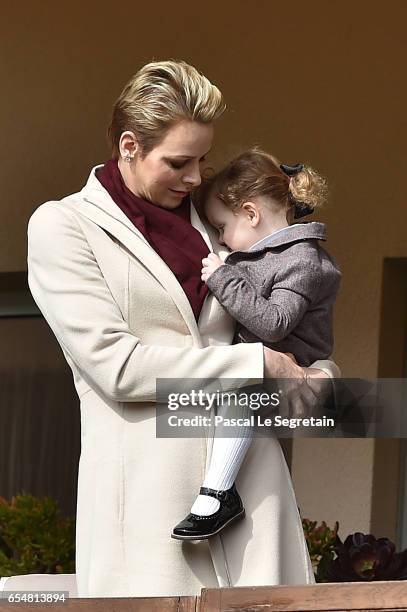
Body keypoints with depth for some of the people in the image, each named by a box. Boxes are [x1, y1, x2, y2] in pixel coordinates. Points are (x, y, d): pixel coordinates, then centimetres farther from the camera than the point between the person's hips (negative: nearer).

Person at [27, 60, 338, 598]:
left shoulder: (208, 220, 18)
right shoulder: (61, 226, 1)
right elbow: (116, 364, -10)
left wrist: (315, 370, 7)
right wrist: (261, 364, -9)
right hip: (147, 483, -5)